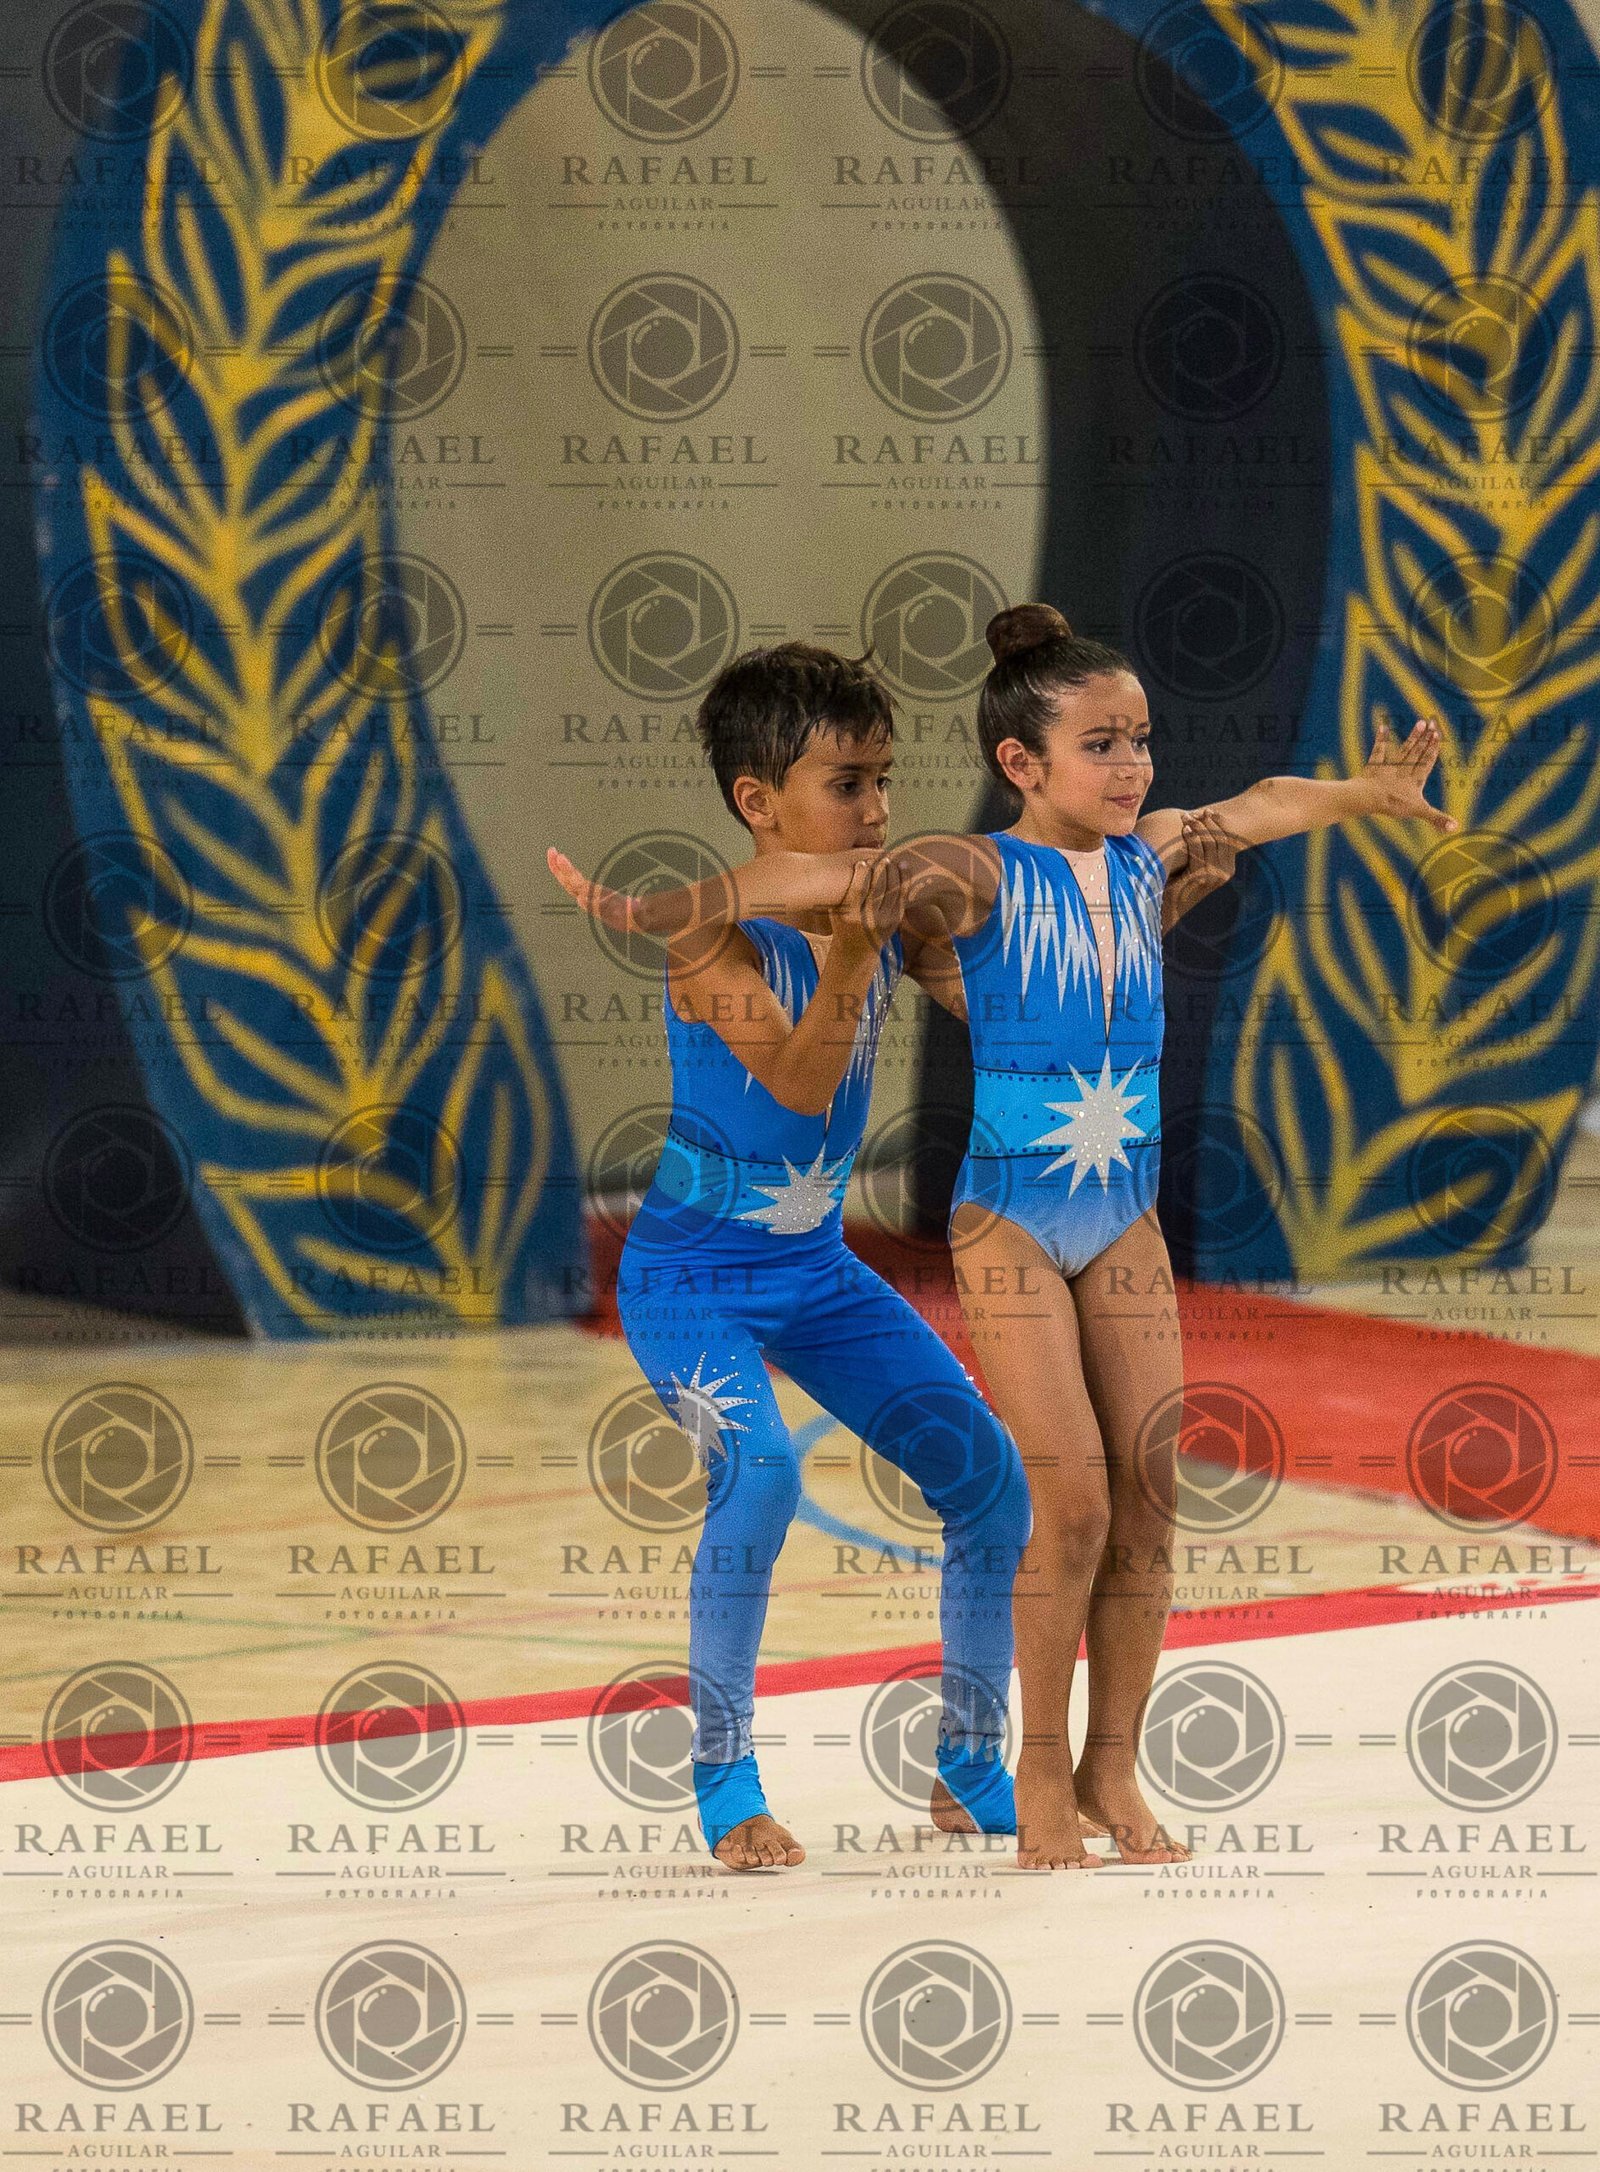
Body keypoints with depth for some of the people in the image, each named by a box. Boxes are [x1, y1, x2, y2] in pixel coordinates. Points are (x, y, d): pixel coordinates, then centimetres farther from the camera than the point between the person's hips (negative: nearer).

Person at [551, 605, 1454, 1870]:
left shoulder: (1151, 854, 2)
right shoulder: (981, 875, -14)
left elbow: (1271, 805, 20)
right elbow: (819, 877, -25)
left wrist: (1380, 792, 24)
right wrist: (660, 910, -34)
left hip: (1126, 1218, 5)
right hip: (1011, 1218, -5)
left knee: (1151, 1489, 2)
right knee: (1071, 1496, -10)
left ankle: (1114, 1765, 13)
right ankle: (1041, 1769, 6)